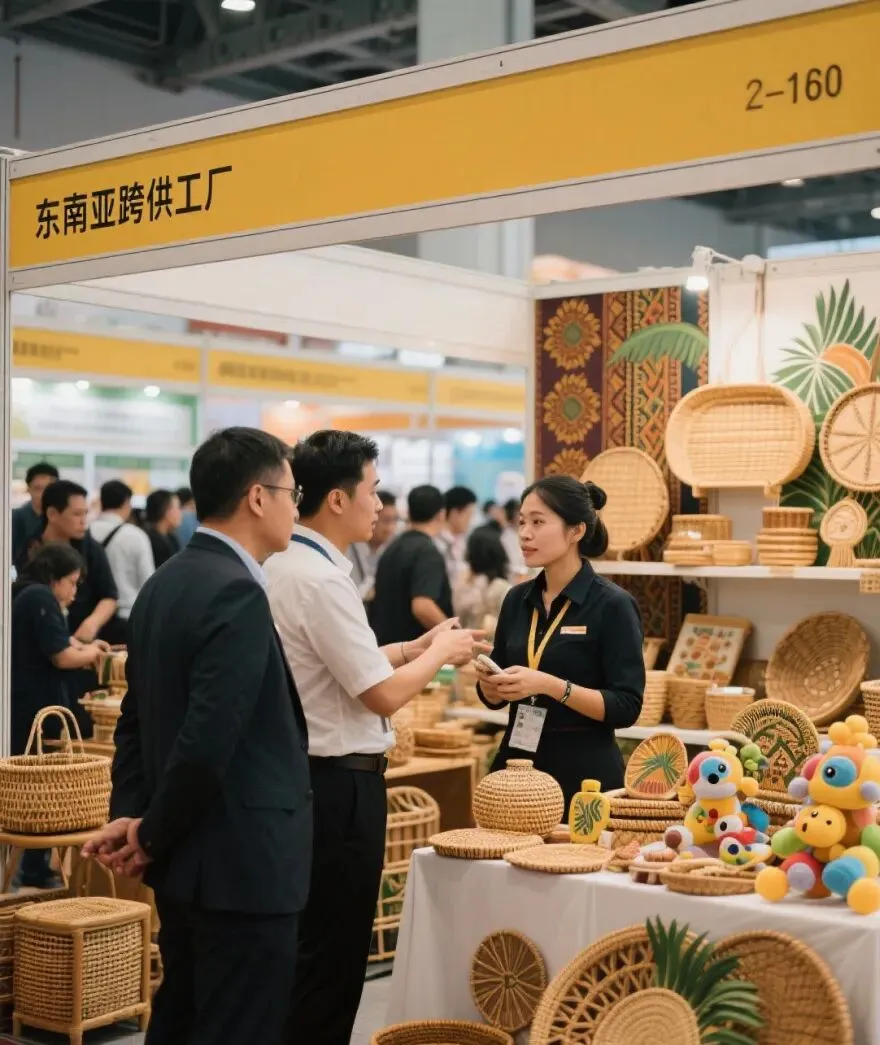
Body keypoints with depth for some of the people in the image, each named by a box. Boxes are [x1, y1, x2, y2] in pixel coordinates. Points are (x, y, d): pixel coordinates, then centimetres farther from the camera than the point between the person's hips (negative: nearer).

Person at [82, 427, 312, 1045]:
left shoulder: (164, 584, 9)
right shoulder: (237, 594, -20)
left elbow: (136, 719, 12)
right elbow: (207, 740, -25)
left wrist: (131, 816, 5)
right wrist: (150, 835, -12)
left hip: (184, 863, 10)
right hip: (242, 865, -10)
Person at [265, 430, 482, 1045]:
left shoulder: (289, 565, 9)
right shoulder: (322, 579, -21)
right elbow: (383, 694, -19)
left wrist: (416, 648, 10)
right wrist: (440, 651, -3)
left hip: (312, 774, 10)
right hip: (342, 782, -10)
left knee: (313, 945, 18)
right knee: (333, 954, 1)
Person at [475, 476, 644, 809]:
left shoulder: (612, 605, -11)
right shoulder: (518, 599, 6)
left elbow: (626, 707, -15)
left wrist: (549, 685, -24)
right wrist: (489, 682, -9)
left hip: (584, 772, -5)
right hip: (519, 763, 5)